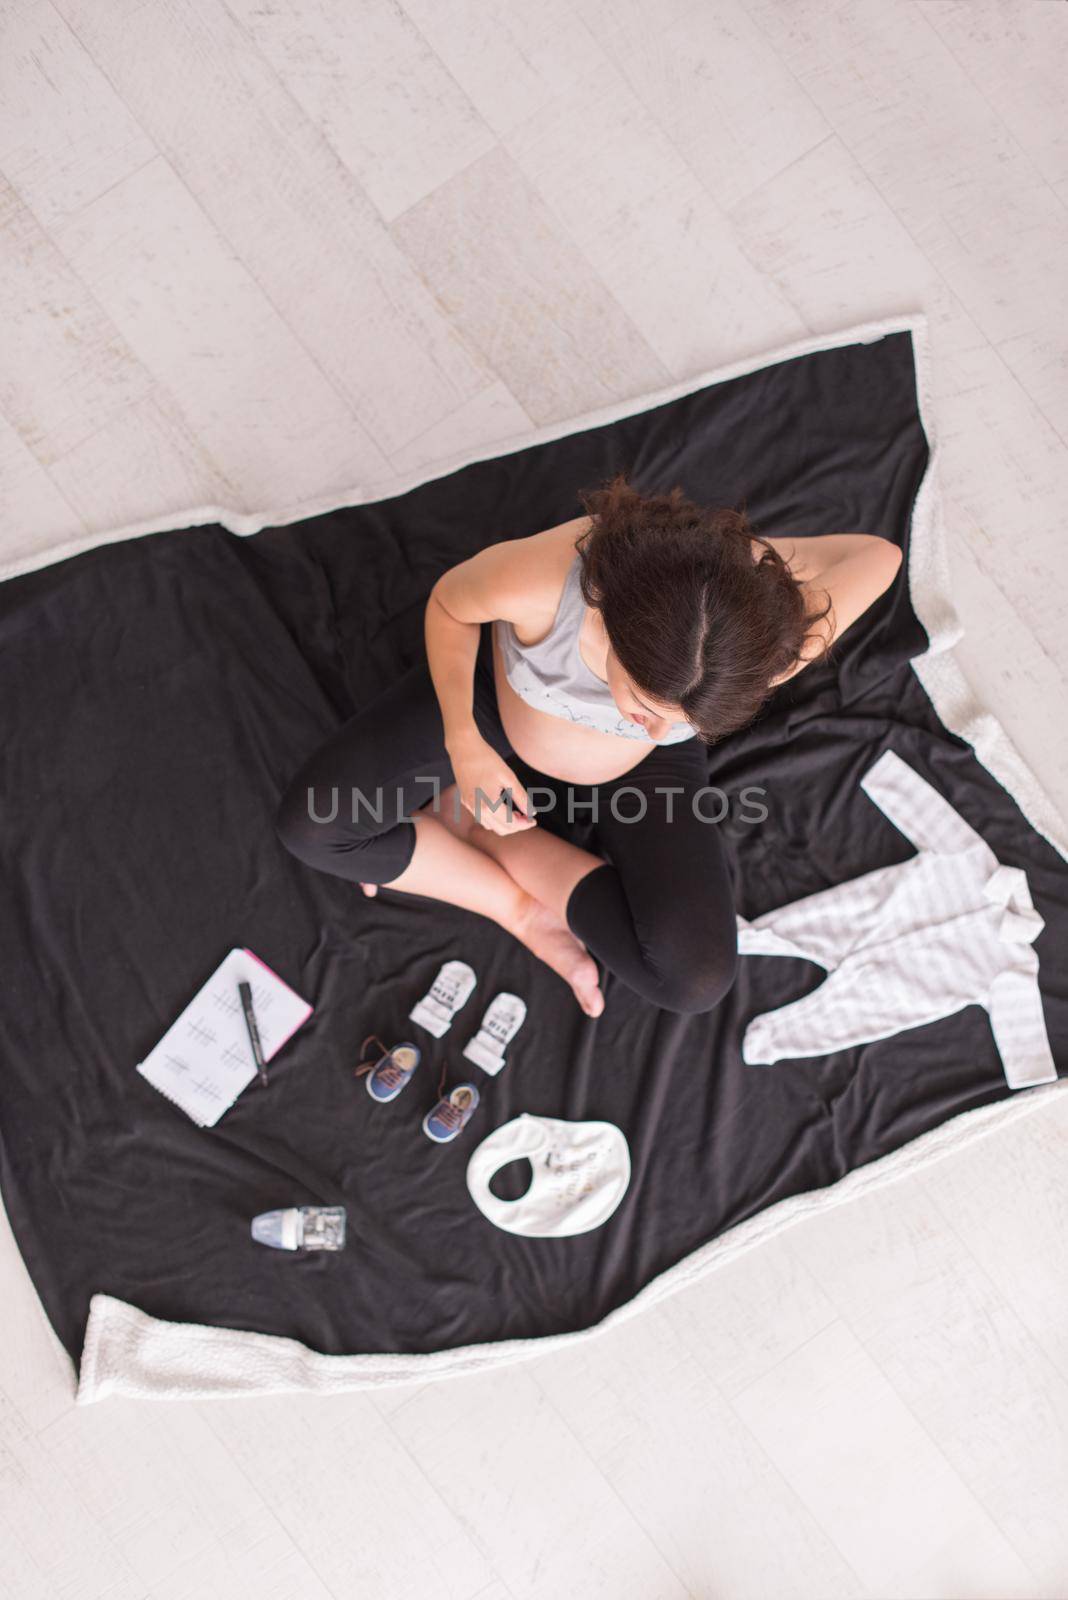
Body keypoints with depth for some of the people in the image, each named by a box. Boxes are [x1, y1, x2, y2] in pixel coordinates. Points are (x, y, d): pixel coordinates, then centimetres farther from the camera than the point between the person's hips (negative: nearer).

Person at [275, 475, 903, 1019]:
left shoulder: (745, 610, -39)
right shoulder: (534, 578, -42)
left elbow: (878, 555, -20)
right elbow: (448, 604, -16)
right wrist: (464, 743, -27)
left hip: (636, 770, 1)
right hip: (494, 695, 0)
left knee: (697, 980, -19)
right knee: (311, 824, -16)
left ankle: (472, 828, -3)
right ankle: (528, 914, -2)